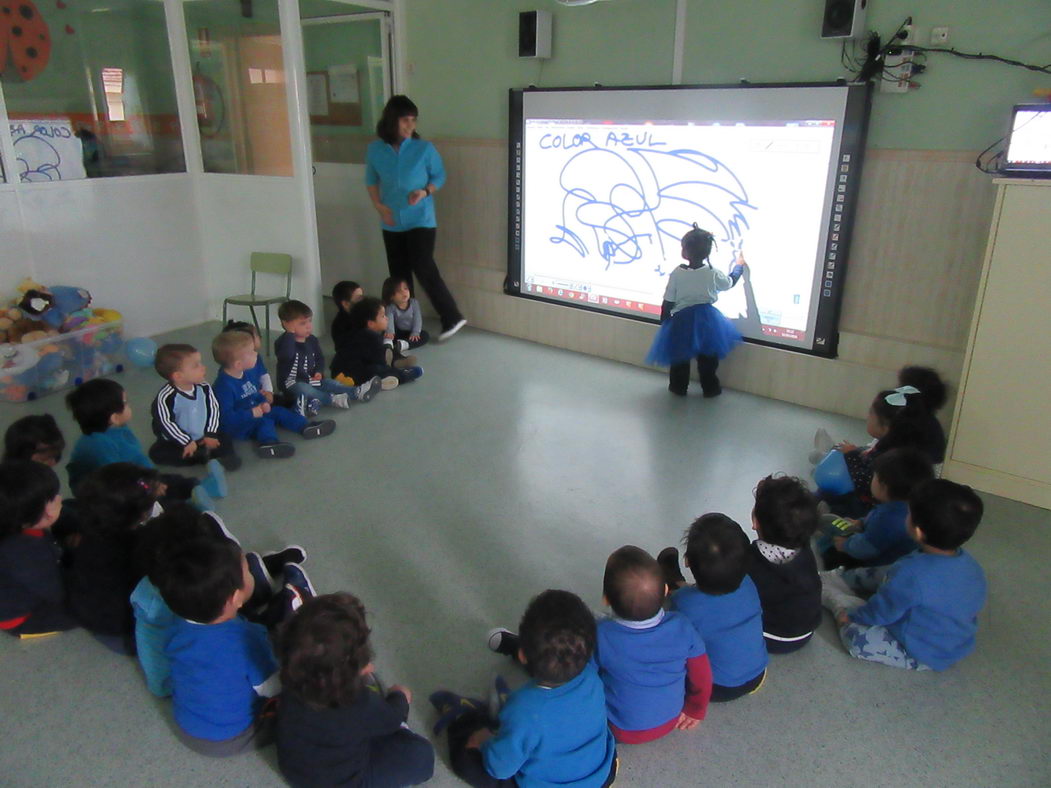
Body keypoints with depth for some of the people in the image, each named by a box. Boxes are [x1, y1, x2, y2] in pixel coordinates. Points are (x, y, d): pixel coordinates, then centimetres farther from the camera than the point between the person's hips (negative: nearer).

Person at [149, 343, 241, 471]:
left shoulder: (204, 388, -10)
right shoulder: (166, 397, -25)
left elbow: (213, 409, -3)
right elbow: (166, 423, -23)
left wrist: (210, 434, -9)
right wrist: (186, 442, -22)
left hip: (203, 438, 3)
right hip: (176, 441, -3)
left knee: (226, 443, -10)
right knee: (156, 453, -27)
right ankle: (204, 457, -29)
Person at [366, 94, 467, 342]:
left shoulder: (424, 148, -10)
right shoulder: (375, 149, -2)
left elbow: (440, 176, 2)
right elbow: (371, 180, 11)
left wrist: (425, 192, -17)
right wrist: (378, 205, -3)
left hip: (421, 220, -4)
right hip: (392, 223, 4)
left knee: (424, 269, -12)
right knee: (399, 274, 10)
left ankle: (452, 318, 1)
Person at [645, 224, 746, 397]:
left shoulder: (677, 274, -13)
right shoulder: (713, 273, -9)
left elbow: (668, 302, -8)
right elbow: (730, 282, 12)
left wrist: (664, 322, 6)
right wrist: (739, 266, 29)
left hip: (682, 320, -1)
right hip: (706, 318, 1)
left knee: (679, 356, 16)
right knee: (707, 357, 16)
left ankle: (679, 387, 25)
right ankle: (710, 388, 25)